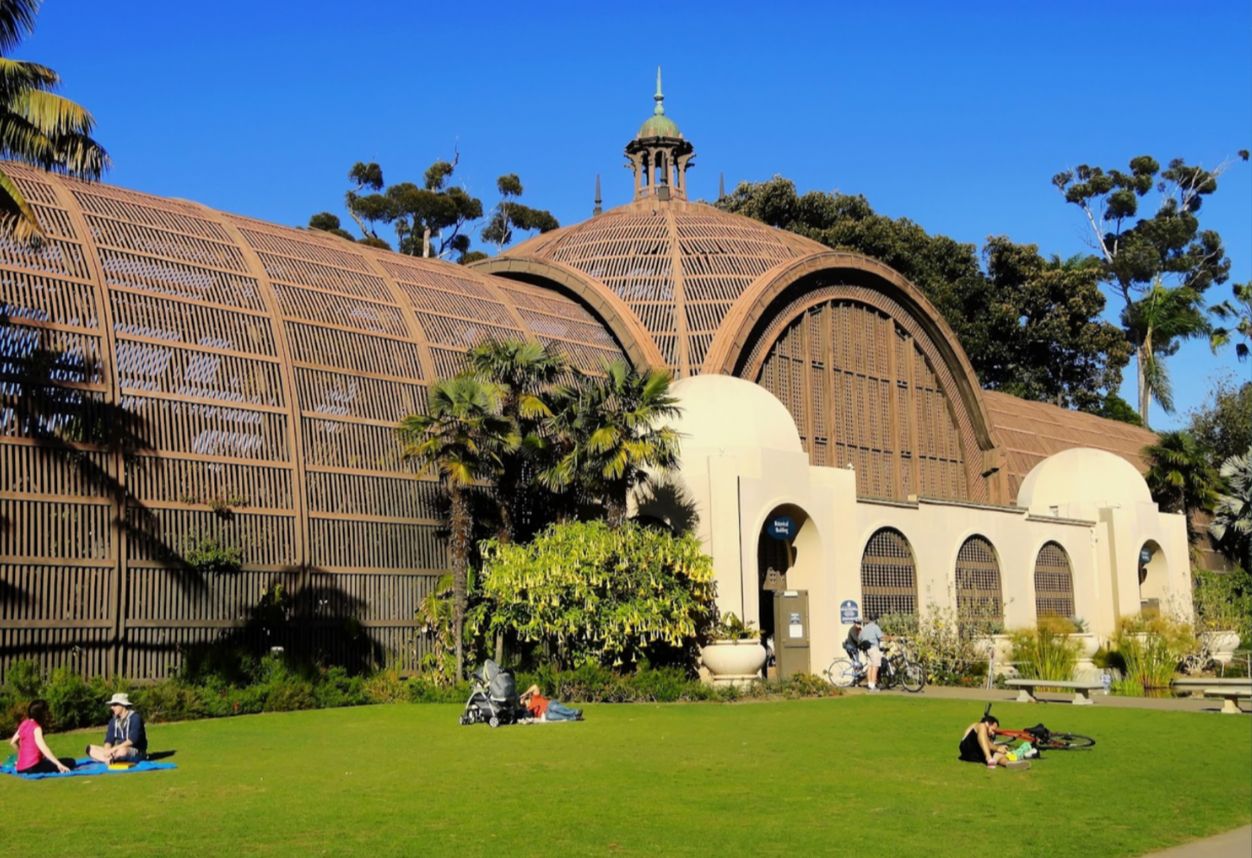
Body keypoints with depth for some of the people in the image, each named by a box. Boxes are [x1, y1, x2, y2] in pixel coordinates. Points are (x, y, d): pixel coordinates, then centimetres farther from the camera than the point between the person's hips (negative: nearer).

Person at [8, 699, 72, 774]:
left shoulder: (24, 724, 11)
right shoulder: (36, 728, -12)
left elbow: (13, 742, 21)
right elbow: (43, 748, -24)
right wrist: (58, 764, -30)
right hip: (32, 768, -9)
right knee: (70, 762, -14)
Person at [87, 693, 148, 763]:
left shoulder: (135, 717, -10)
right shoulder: (113, 721, 12)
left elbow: (133, 739, -20)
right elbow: (109, 739, 5)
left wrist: (114, 749, -25)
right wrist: (107, 750, -17)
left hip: (136, 753, -8)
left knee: (123, 750, -43)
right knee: (90, 748, -6)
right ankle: (109, 759, -28)